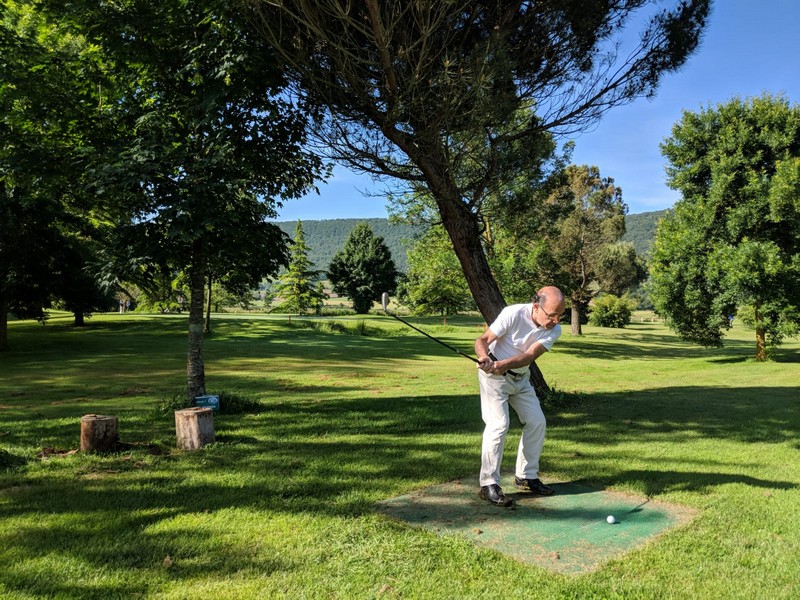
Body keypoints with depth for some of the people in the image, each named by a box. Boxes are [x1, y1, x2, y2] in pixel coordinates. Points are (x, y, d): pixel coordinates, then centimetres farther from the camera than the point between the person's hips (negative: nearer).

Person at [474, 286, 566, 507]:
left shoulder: (554, 330, -13)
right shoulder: (513, 314, -26)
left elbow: (530, 355, -27)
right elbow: (482, 340, -25)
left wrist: (504, 363, -45)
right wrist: (485, 357, -48)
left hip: (521, 378, 6)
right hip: (494, 375, -6)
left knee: (537, 422, 6)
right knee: (498, 424, -16)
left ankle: (527, 476, 23)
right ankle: (489, 484, -7)